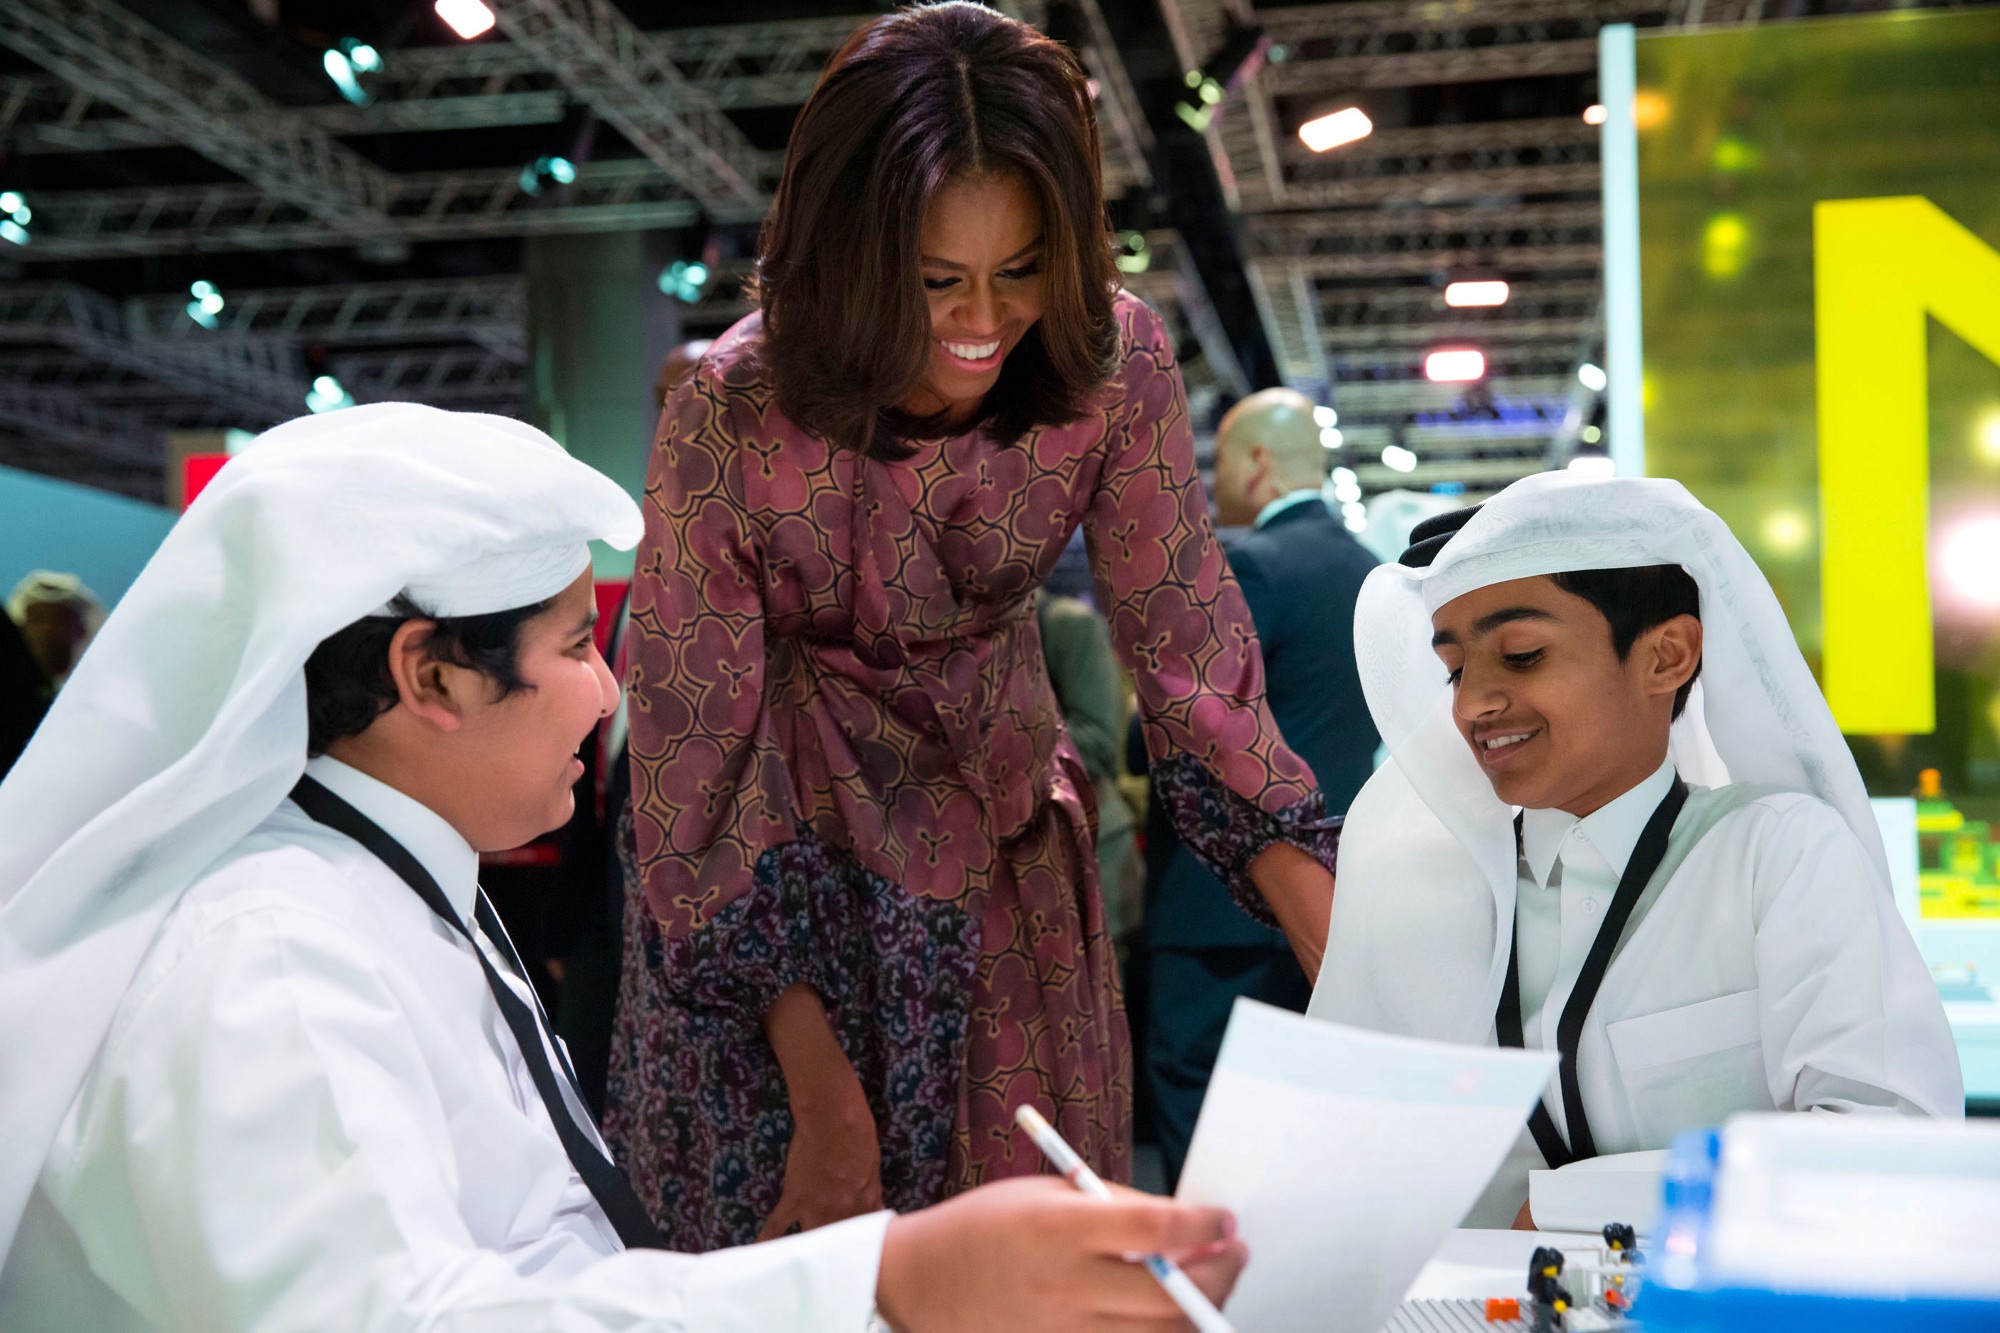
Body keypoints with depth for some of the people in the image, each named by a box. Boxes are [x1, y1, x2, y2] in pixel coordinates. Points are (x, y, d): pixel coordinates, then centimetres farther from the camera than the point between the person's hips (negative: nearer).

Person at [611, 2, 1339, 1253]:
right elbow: (695, 761, -20)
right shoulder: (731, 416, -25)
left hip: (1007, 837, 3)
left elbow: (1195, 661, -15)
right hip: (793, 843, -2)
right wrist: (826, 1099, -20)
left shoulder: (1114, 361, -18)